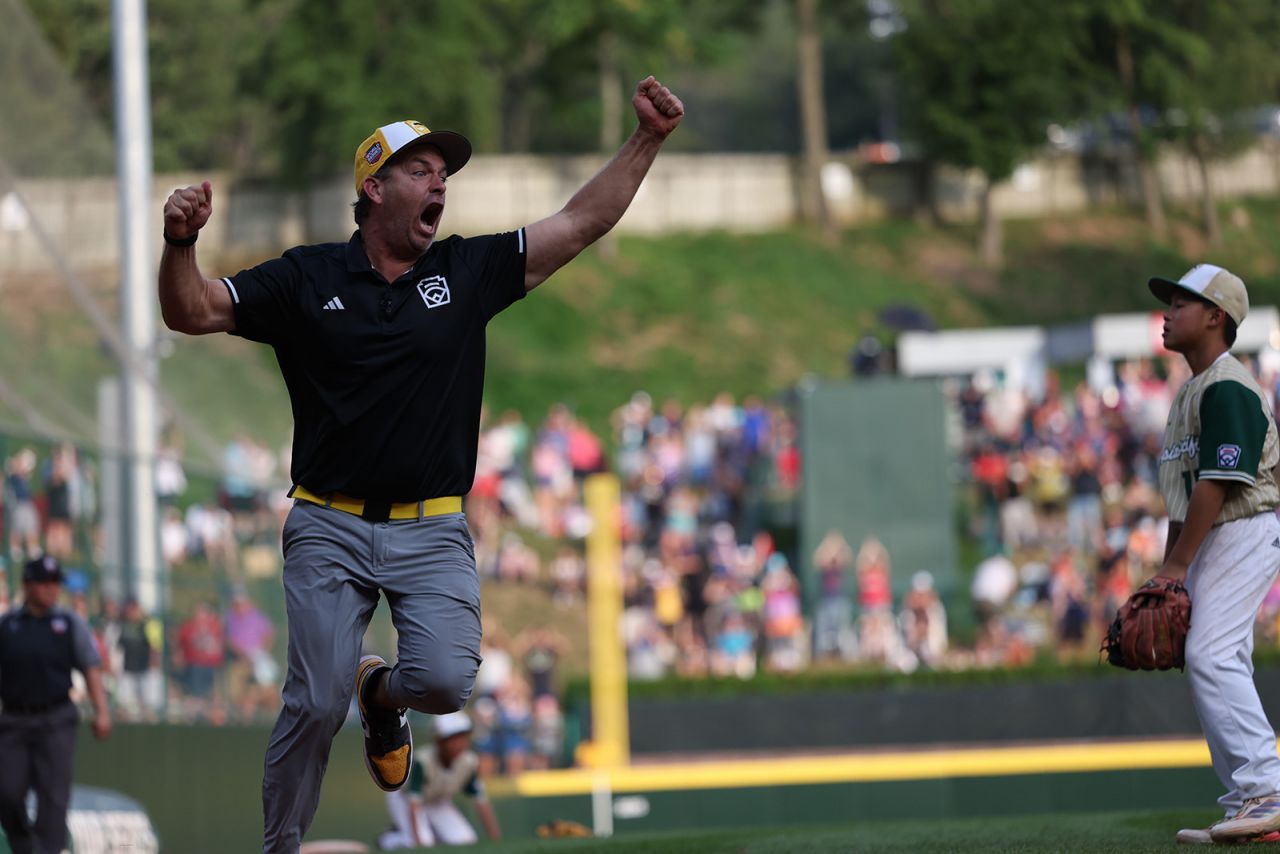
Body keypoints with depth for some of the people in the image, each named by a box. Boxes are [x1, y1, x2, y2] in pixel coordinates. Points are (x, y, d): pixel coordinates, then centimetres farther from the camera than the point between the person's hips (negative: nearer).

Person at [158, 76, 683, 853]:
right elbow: (192, 313, -3)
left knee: (445, 681, -18)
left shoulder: (468, 272, 6)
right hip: (330, 527, -1)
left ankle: (385, 694, 18)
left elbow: (584, 222, 4)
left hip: (432, 529, 1)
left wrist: (649, 139, -6)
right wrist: (181, 243, -23)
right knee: (315, 706, -8)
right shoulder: (307, 279, 1)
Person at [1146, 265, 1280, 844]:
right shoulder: (1191, 392, 19)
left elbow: (1217, 483, -21)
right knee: (1215, 663, 8)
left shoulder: (1227, 387, -14)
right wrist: (1168, 568, 18)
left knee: (1212, 655, -20)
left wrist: (1176, 565, -21)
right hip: (1212, 544, 11)